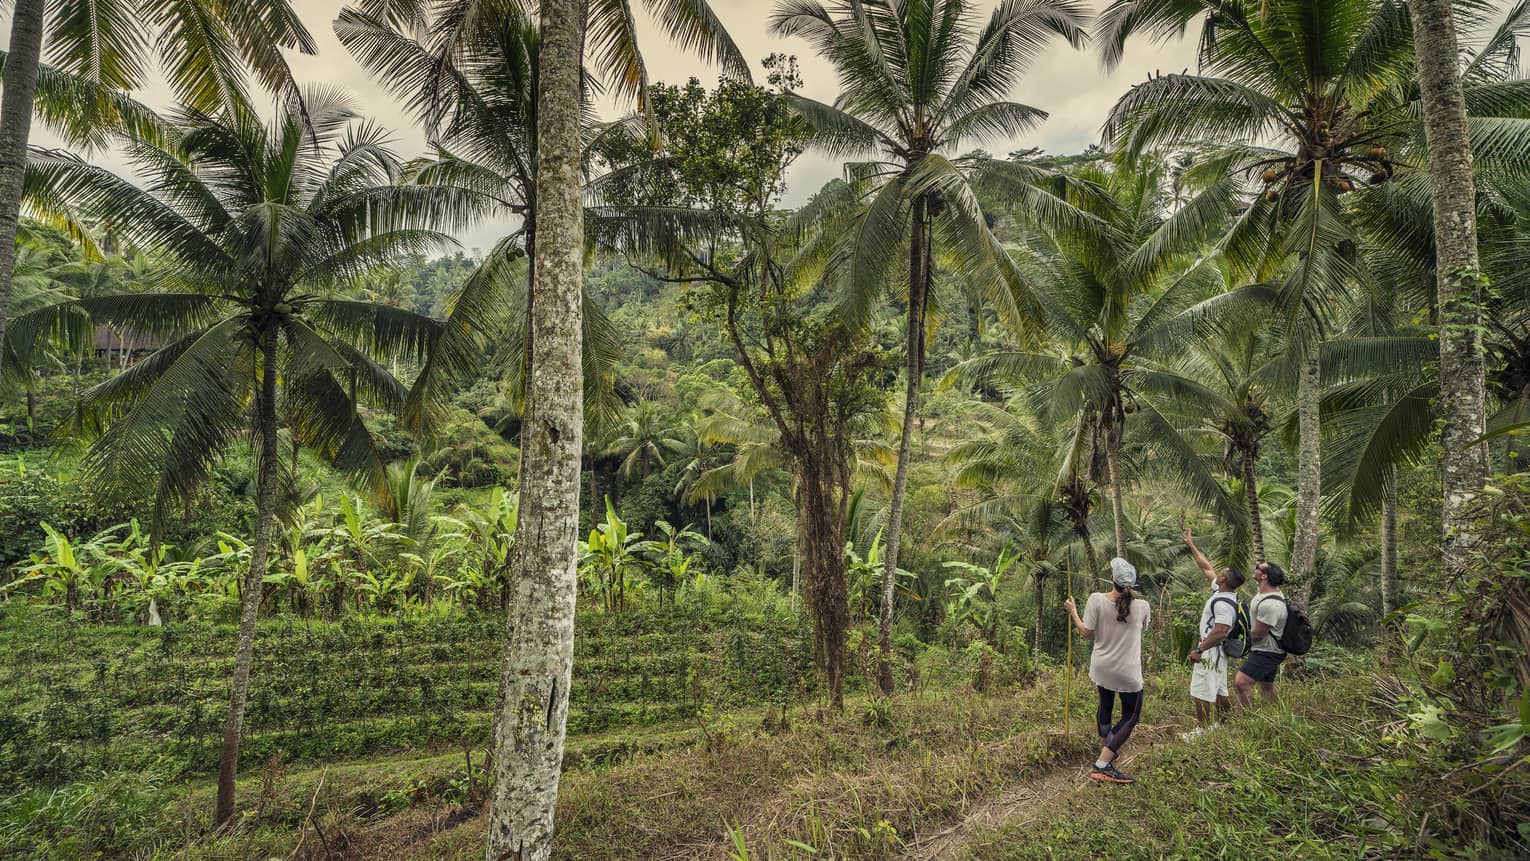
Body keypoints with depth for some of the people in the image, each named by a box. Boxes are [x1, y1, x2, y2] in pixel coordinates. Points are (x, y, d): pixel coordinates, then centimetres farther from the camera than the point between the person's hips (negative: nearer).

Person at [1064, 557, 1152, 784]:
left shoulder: (1096, 600, -14)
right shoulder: (1142, 606, -12)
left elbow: (1087, 633, -9)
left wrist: (1073, 613, 6)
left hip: (1102, 668, 3)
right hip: (1128, 672, -2)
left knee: (1105, 707, 26)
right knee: (1130, 717, 8)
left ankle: (1106, 747, 44)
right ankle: (1103, 764, -3)